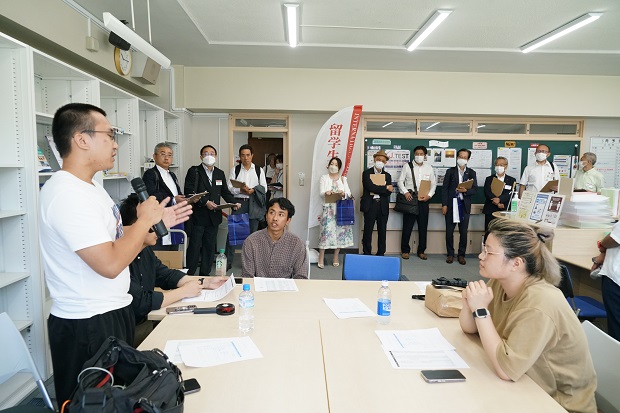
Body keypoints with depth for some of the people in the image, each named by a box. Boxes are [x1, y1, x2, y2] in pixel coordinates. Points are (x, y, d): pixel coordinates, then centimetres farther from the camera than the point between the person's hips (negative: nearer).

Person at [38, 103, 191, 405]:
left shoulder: (91, 188, 10)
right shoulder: (67, 194, -23)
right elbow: (110, 264, -30)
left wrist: (158, 224, 6)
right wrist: (144, 219, -18)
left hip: (113, 312, 9)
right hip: (87, 326, -9)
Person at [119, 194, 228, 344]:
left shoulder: (146, 250, 4)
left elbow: (166, 275, 14)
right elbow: (141, 303, -28)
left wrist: (206, 282, 4)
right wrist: (183, 292, -16)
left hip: (145, 322, 8)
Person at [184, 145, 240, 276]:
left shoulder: (220, 173, 14)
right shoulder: (194, 171, -3)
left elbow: (225, 192, 17)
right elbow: (189, 191, -13)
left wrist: (233, 203, -1)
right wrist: (205, 202, -20)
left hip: (214, 216, 5)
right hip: (198, 216, -5)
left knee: (210, 246, 10)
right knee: (195, 246, -3)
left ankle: (205, 274, 21)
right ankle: (188, 274, 7)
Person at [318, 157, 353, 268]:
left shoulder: (343, 179, 16)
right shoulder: (324, 178, 10)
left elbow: (349, 193, 4)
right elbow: (321, 193, -2)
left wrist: (343, 193, -19)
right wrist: (326, 193, -25)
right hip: (328, 208, -2)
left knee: (340, 231, 1)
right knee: (326, 231, -8)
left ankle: (336, 257, 12)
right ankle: (321, 258, -3)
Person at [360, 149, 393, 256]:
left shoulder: (387, 175, 13)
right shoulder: (367, 173, 2)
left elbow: (389, 192, 0)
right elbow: (371, 187, -14)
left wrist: (376, 190, -11)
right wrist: (385, 188, -8)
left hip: (383, 207, 4)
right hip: (370, 205, -3)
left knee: (382, 231, 6)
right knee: (368, 231, 1)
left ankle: (381, 254, 16)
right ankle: (366, 254, 11)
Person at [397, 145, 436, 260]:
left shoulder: (429, 168, 11)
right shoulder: (407, 166, 3)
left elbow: (434, 183, 12)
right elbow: (400, 181, 2)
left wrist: (429, 195, -4)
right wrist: (405, 192, -13)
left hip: (423, 200, 3)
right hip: (410, 199, -2)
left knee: (423, 227, 7)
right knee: (407, 226, 0)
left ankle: (421, 251, 18)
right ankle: (405, 250, 12)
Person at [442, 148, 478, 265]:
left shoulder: (471, 173, 8)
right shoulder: (450, 171, 4)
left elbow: (475, 189, 2)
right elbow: (445, 188, 0)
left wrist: (466, 190, -19)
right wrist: (444, 205, -7)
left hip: (465, 205, 1)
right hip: (451, 204, -1)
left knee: (463, 232, 5)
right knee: (449, 231, 4)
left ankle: (461, 255, 16)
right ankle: (450, 254, 16)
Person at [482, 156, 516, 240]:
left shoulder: (511, 180, 12)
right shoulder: (489, 179, 12)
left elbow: (510, 194, -5)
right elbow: (487, 193, -3)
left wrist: (499, 199, -22)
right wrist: (498, 203, -16)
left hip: (505, 211, 0)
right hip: (490, 211, 0)